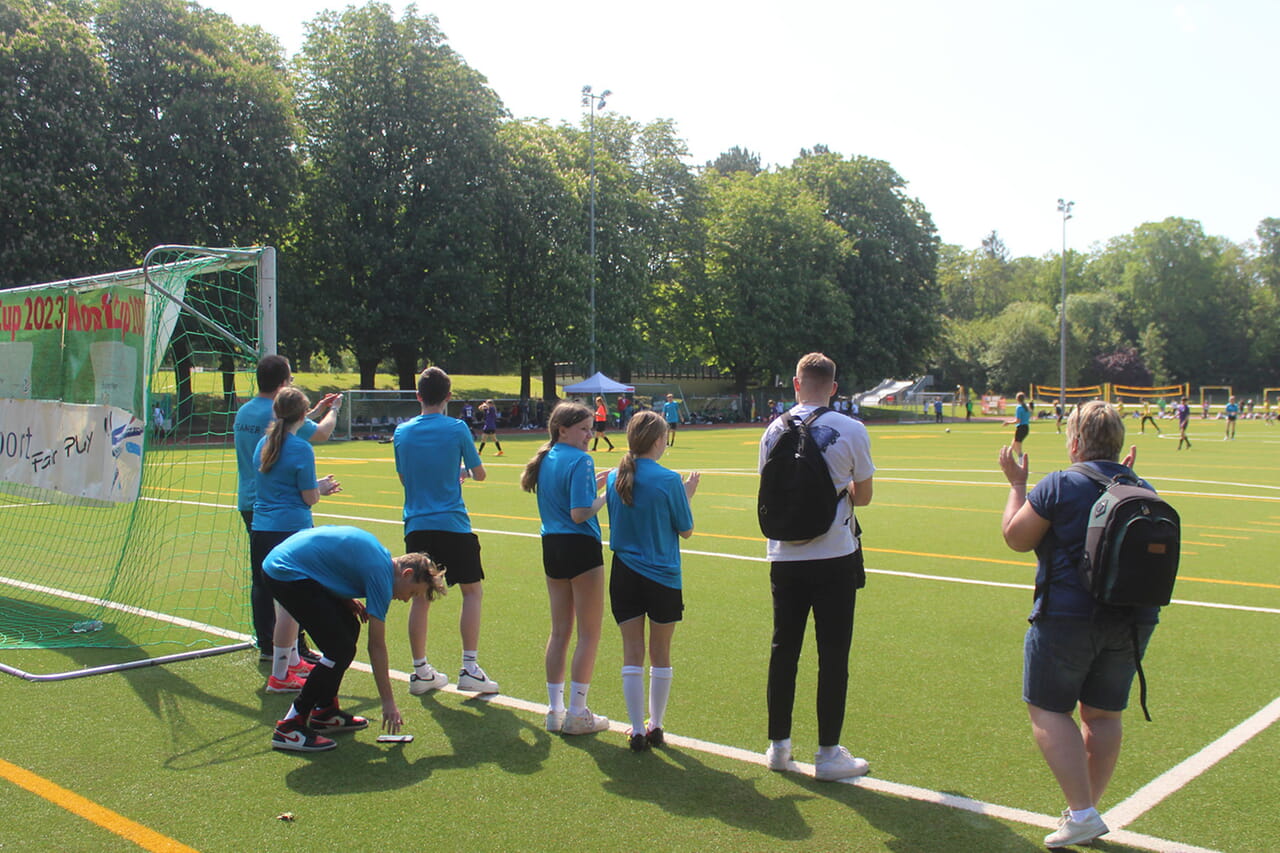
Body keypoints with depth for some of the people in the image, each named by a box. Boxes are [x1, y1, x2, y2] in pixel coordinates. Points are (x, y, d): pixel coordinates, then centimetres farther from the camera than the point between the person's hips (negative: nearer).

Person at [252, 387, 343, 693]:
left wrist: (318, 487, 19)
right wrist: (321, 487, 11)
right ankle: (279, 676, 3)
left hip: (261, 530, 8)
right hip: (291, 529, -8)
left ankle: (293, 661, 32)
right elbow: (310, 498, -10)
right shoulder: (300, 448, -12)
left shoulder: (264, 444, 11)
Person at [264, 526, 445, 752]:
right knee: (341, 648, -11)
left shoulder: (379, 554, 12)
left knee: (349, 627, 13)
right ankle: (290, 727, -5)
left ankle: (324, 711, 22)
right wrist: (389, 703, -3)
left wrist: (347, 601, 9)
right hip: (286, 573, -10)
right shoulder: (381, 574, -13)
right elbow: (376, 646, -10)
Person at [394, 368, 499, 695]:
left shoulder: (402, 432, 4)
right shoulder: (457, 428, -5)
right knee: (473, 592, 7)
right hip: (452, 523, -3)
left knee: (420, 597, 9)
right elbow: (479, 474, 3)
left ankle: (420, 671, 14)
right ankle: (470, 668, 2)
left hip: (416, 525, 4)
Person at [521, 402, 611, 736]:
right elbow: (579, 513, -21)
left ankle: (554, 710, 22)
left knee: (560, 631, 16)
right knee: (589, 633, 3)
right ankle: (577, 713, 8)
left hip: (552, 547, 8)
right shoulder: (580, 460, -14)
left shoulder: (546, 459, 10)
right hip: (580, 546, -8)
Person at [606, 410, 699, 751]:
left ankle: (637, 730, 12)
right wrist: (688, 494, 9)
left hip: (625, 576, 3)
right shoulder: (669, 480, -13)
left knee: (632, 653, 8)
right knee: (660, 653, 12)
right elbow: (686, 530, -4)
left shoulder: (614, 478, -1)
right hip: (663, 577, -3)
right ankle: (655, 726, 22)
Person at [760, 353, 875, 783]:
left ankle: (778, 746, 22)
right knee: (832, 655, 5)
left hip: (785, 558, 4)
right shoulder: (851, 430, -8)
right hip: (835, 557, -3)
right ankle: (828, 753, 11)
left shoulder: (774, 431, 2)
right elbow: (863, 495, 2)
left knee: (784, 650, 13)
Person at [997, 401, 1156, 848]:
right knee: (1104, 714, 16)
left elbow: (1015, 537, -4)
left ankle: (1082, 813, -5)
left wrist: (1017, 484, 9)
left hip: (1067, 617, -6)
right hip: (1133, 621, 6)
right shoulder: (1143, 490, 6)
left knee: (1048, 710, 3)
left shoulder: (1059, 485, -12)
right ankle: (1087, 811, 25)